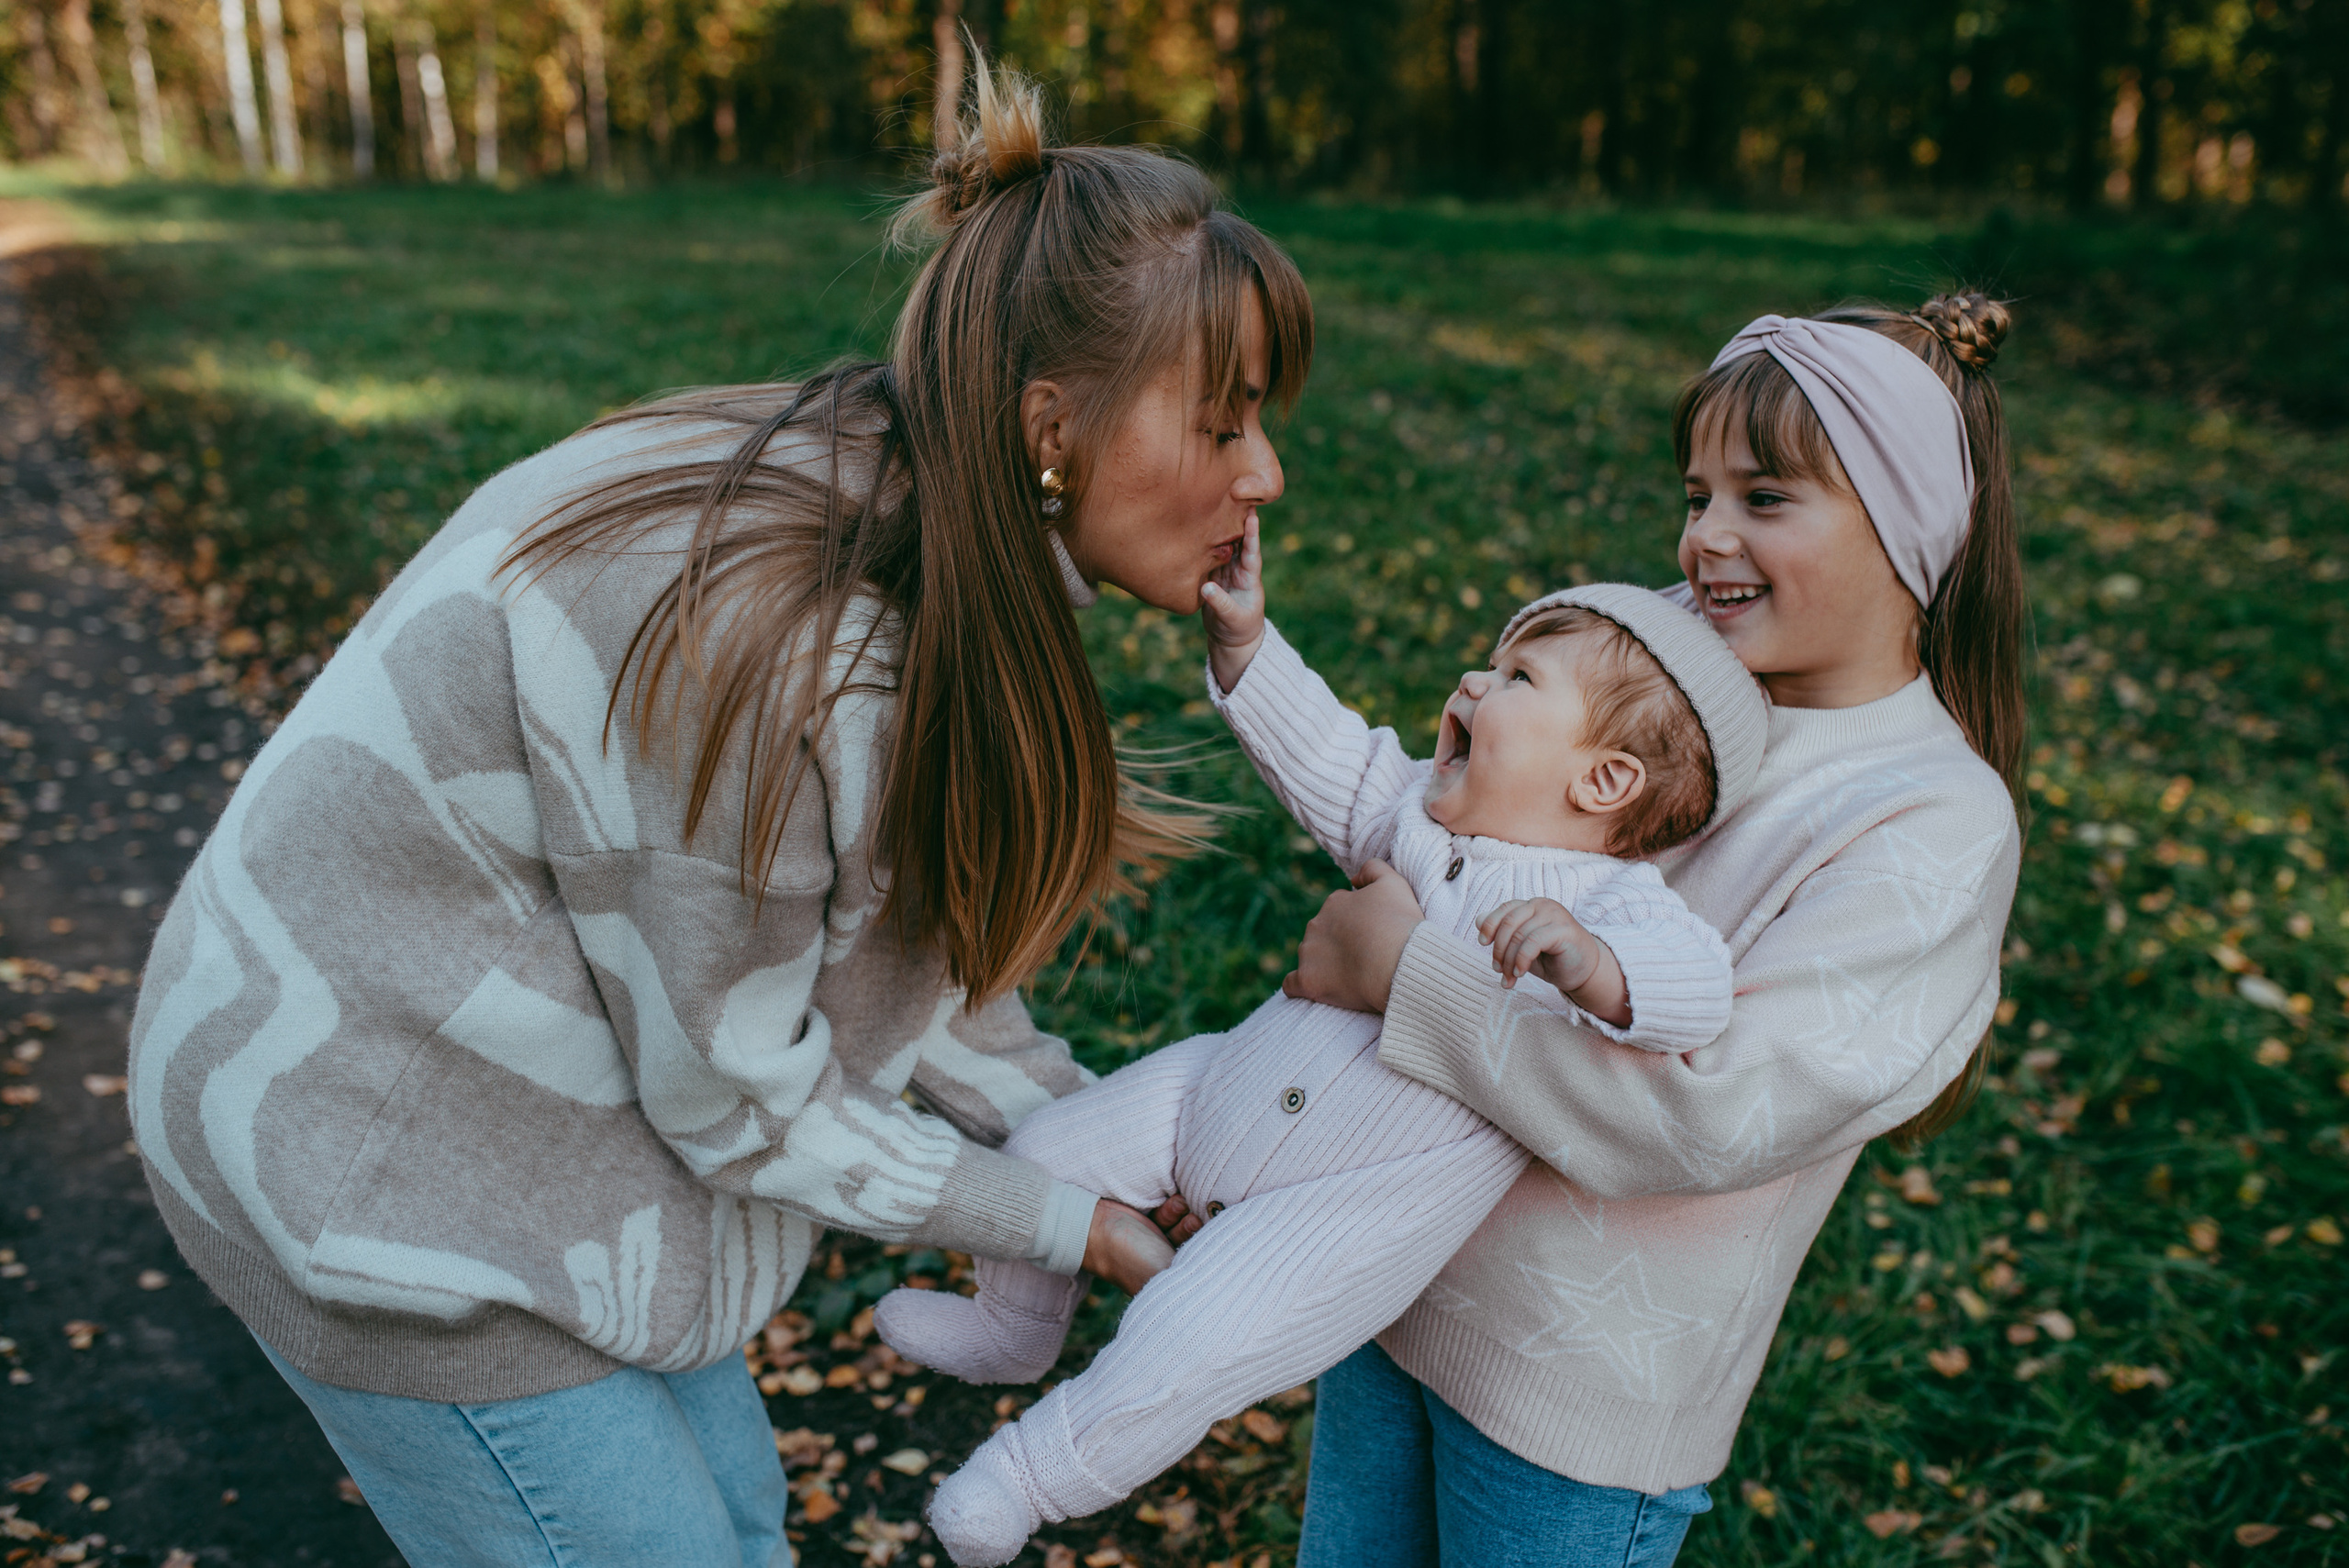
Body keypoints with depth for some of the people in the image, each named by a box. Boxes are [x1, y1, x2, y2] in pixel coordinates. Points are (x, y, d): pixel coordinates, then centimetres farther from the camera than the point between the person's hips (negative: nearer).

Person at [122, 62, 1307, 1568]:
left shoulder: (888, 515, -7)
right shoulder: (764, 642, -35)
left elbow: (903, 923, 2)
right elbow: (736, 1096, -22)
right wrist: (1064, 1222, -10)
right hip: (373, 1161, -8)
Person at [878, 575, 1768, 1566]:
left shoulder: (1605, 906, -21)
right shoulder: (1425, 808, -1)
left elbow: (1695, 988, -37)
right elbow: (1328, 756, 9)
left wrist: (1587, 965, -56)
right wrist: (1243, 641, 0)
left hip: (1349, 1207, -7)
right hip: (1232, 1090, 7)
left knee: (1175, 1357, -16)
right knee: (1047, 1153, 14)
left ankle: (1037, 1474, 16)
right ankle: (1013, 1331, 43)